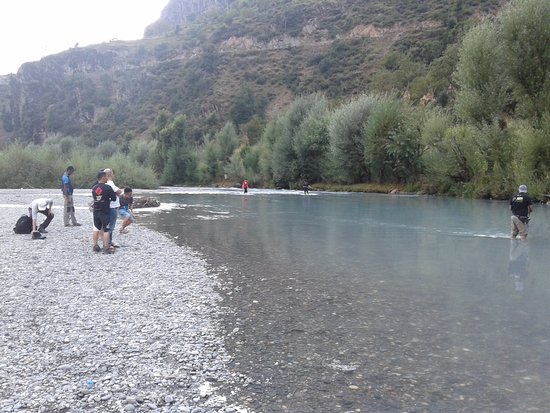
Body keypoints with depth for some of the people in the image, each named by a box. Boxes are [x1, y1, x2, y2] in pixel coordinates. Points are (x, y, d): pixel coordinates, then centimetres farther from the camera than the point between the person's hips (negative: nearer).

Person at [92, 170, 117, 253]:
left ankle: (95, 246, 18)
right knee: (106, 230, 0)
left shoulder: (94, 188, 6)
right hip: (105, 212, -6)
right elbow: (114, 198, -9)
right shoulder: (108, 187, -14)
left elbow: (94, 197, 13)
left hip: (96, 211, 6)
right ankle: (106, 248, 1)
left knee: (96, 229, 13)